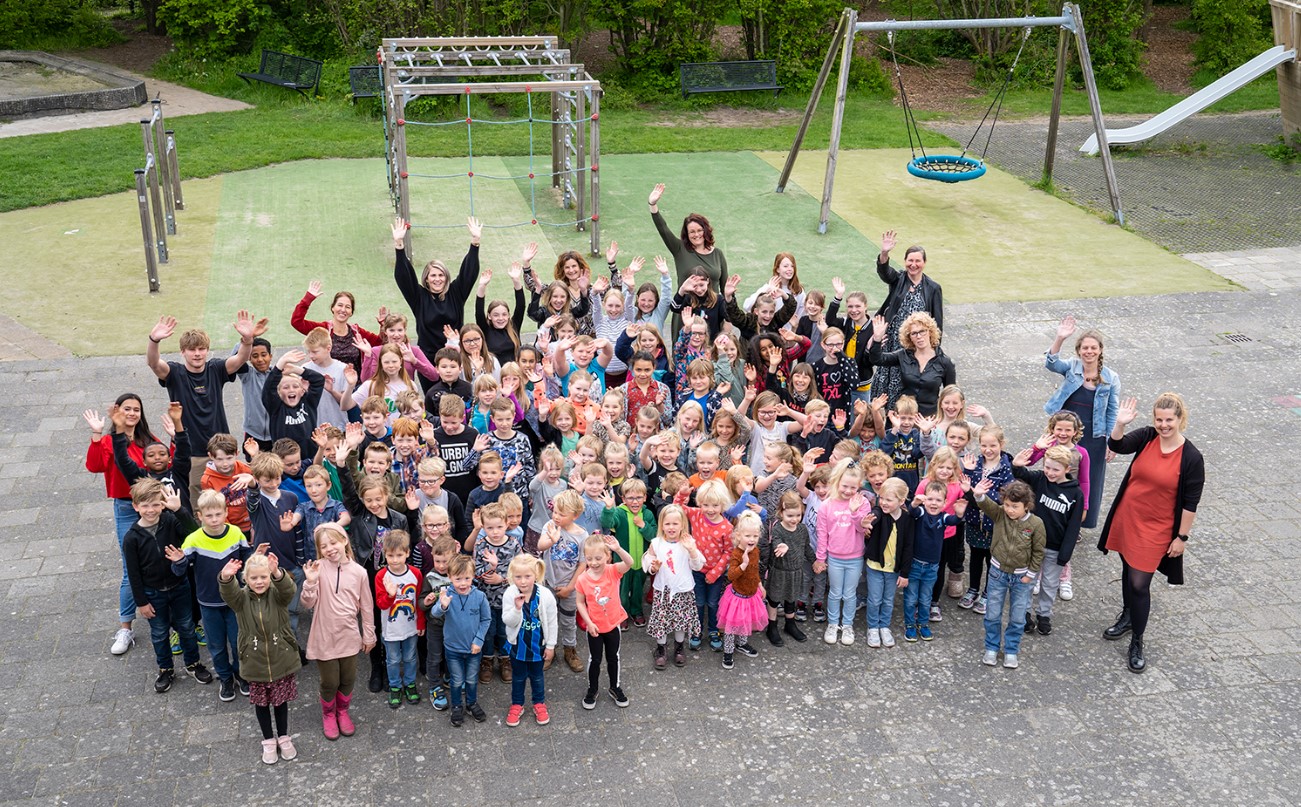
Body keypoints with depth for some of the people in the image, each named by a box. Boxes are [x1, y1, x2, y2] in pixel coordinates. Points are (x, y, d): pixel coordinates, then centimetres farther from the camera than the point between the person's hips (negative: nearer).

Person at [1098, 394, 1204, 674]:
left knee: (1139, 584, -4)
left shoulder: (1191, 457, -16)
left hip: (1156, 530, -4)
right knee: (1128, 569, 23)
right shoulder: (1147, 437, -6)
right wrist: (1120, 424, -38)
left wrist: (1182, 537, -8)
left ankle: (1137, 642, 14)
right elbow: (1116, 446, -21)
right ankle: (1128, 617, 47)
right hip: (1126, 519, 4)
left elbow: (1190, 503, -11)